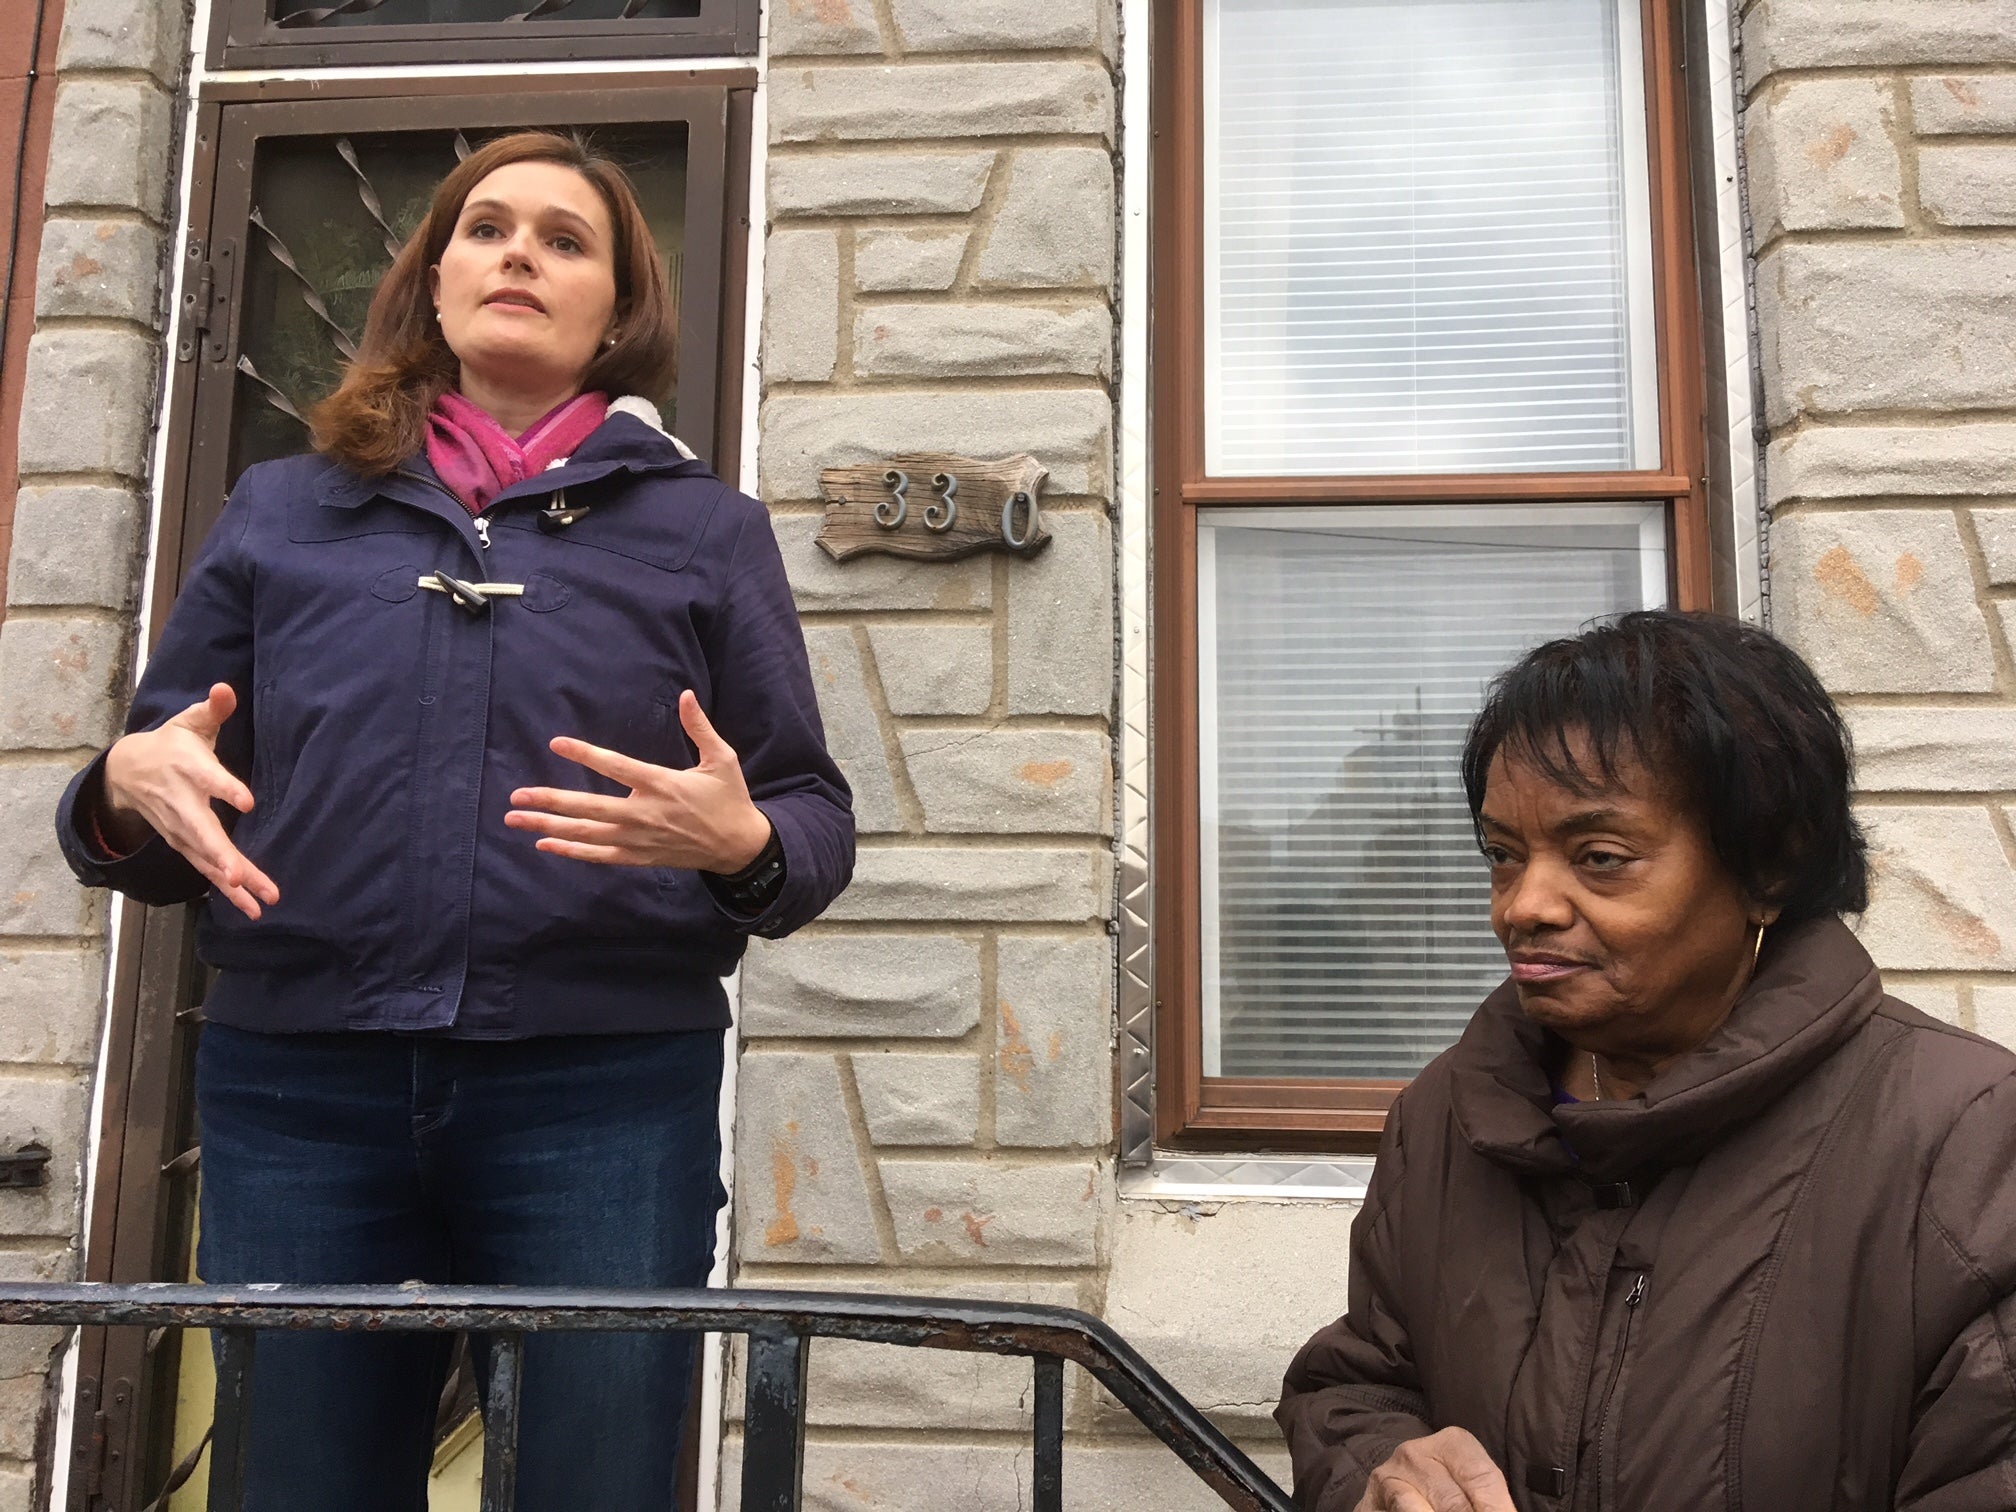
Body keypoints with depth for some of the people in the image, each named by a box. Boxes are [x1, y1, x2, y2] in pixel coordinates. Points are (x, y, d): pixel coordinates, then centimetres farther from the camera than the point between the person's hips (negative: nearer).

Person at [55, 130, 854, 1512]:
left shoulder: (706, 530, 9)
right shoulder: (281, 515, 14)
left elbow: (817, 821, 6)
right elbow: (155, 772, 16)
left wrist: (741, 843, -16)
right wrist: (130, 789, -7)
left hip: (606, 1094, -1)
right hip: (296, 1092, 2)